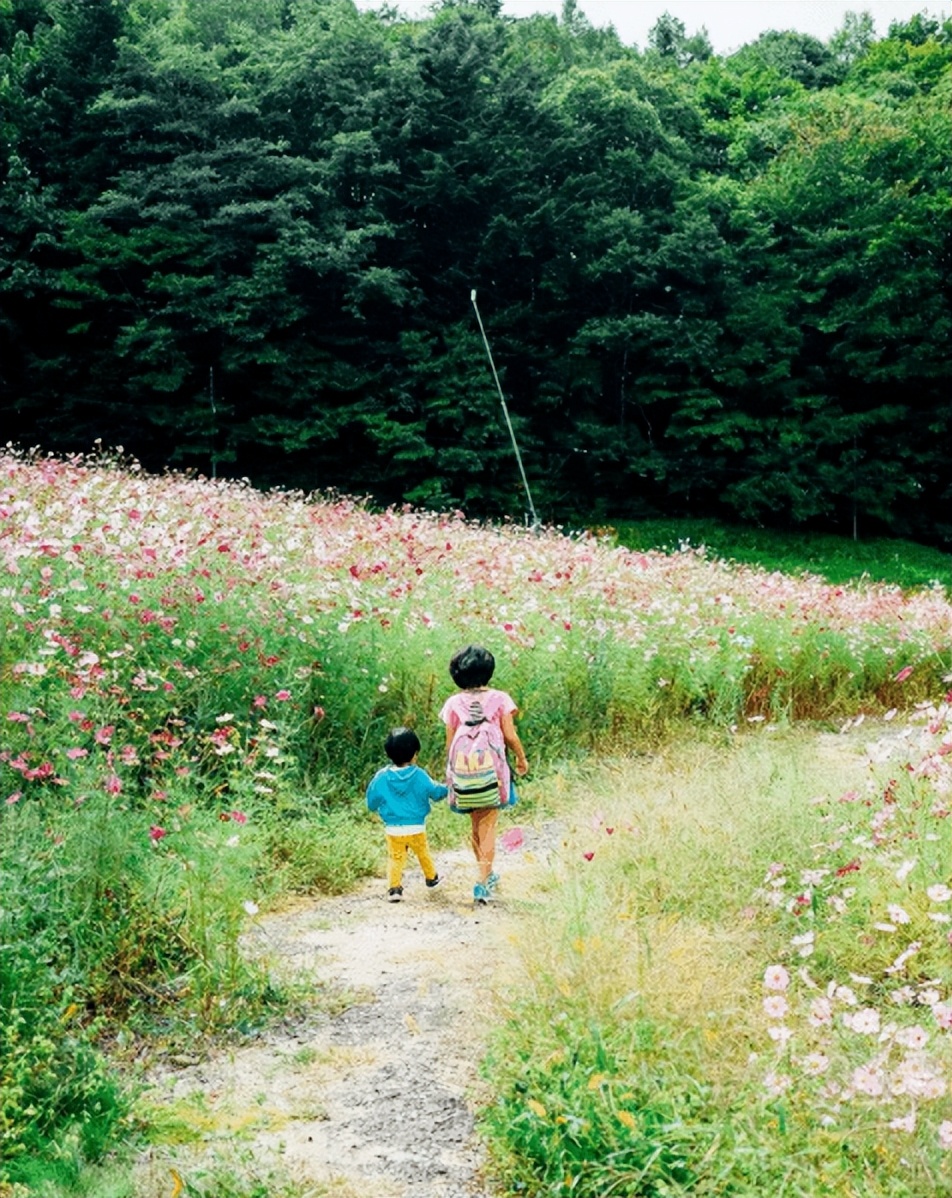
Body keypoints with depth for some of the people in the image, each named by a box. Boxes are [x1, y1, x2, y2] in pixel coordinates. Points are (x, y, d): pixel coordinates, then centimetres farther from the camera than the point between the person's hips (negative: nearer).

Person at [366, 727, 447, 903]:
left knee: (395, 858, 5)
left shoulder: (381, 777, -7)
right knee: (423, 853, 21)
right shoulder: (419, 775, -13)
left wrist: (381, 808, 23)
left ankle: (394, 887, -8)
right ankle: (431, 878, 39)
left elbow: (371, 802, 1)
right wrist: (446, 789, 18)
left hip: (393, 829, 0)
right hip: (416, 827, 0)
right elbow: (435, 792, -4)